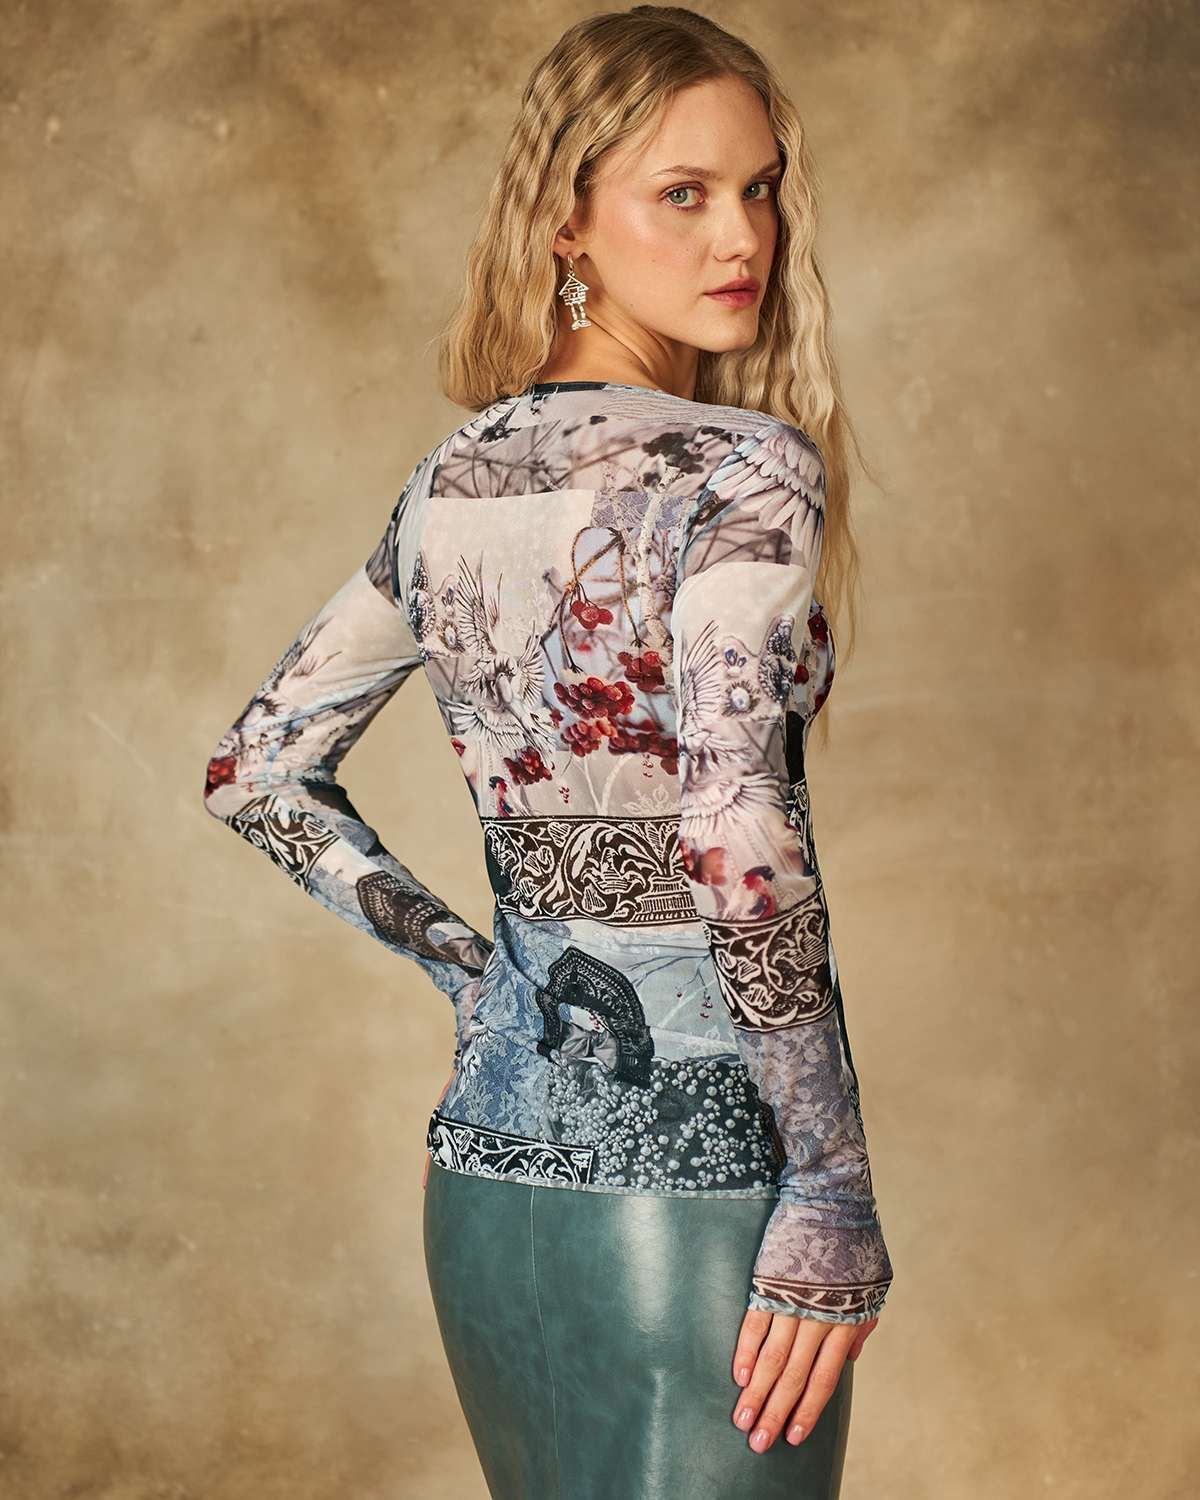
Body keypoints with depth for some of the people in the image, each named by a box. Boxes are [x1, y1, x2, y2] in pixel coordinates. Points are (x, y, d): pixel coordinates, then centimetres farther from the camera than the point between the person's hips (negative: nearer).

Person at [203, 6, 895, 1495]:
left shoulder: (448, 486, 6)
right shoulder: (745, 471, -14)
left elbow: (258, 772, 13)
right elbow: (736, 838, -26)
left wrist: (466, 966, 13)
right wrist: (836, 1200, -19)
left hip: (488, 1163, 7)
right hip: (695, 1181, -7)